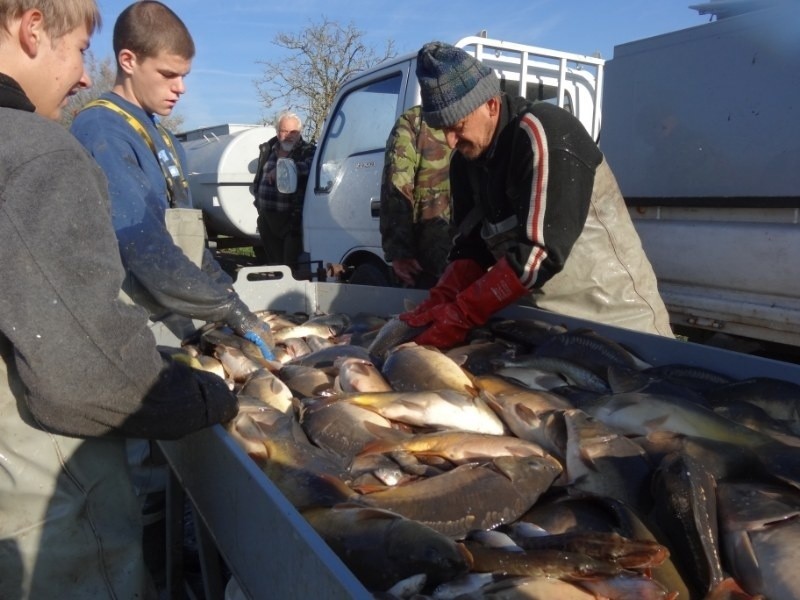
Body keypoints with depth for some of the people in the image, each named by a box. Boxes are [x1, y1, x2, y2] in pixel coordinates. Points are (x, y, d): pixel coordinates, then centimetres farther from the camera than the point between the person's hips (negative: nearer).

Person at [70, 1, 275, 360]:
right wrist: (232, 310, -23)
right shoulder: (100, 131, -16)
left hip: (173, 324, 8)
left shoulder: (166, 141, 12)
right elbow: (144, 247, -25)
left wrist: (232, 302, 4)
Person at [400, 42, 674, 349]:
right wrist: (437, 304, -16)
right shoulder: (466, 159, 3)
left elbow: (538, 252, -29)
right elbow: (471, 248, 2)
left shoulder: (544, 133, -21)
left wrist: (458, 315, -28)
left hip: (613, 310, -6)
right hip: (544, 315, 7)